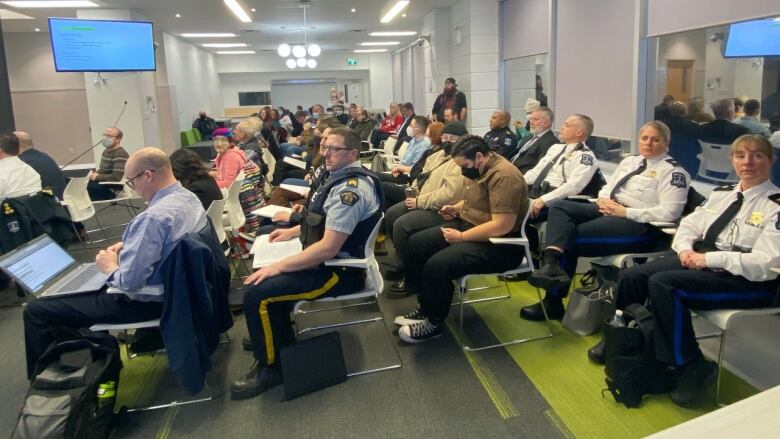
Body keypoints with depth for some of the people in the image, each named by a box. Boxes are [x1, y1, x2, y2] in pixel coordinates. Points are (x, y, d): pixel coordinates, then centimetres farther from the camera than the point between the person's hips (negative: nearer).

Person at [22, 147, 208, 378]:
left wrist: (111, 266, -9)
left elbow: (129, 282, -29)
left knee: (36, 310, 1)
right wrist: (128, 245, 5)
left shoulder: (154, 217, -32)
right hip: (171, 287, 10)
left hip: (145, 300, -10)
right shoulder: (188, 197, -2)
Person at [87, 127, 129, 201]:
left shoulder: (121, 154, -16)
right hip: (102, 183, 9)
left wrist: (97, 177, -12)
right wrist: (94, 174, 2)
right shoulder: (106, 151, 14)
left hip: (112, 188, -9)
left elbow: (116, 177, -25)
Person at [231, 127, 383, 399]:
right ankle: (280, 340, 27)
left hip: (340, 270, -11)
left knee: (257, 292, -15)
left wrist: (278, 266, -23)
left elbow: (328, 247, -29)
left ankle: (270, 368, 1)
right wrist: (292, 232, 17)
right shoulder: (343, 177, 6)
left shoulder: (350, 190, -25)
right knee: (268, 276, 19)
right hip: (326, 259, 11)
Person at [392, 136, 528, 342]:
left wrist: (461, 237, -22)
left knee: (437, 265, -26)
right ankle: (425, 307, 13)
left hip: (499, 244, -10)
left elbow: (502, 226, -29)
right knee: (416, 244, 4)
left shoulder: (503, 176, -24)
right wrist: (456, 208, 5)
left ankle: (434, 323, -3)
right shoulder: (477, 169, 6)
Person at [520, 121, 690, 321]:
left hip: (639, 223, -8)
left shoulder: (673, 171, -3)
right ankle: (551, 263, -36)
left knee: (572, 237, -22)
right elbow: (607, 188, 24)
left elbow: (669, 212, -14)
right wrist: (604, 199, -2)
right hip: (609, 210, 8)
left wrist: (625, 212, -17)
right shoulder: (630, 160, 20)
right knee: (560, 207, -15)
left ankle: (553, 300, -13)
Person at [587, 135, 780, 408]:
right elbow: (688, 225, 16)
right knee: (632, 277, -9)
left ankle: (693, 369, -14)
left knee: (663, 284, -29)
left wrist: (709, 258, -20)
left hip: (749, 281, -7)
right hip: (702, 261, 7)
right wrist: (685, 249, -6)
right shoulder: (722, 193, 12)